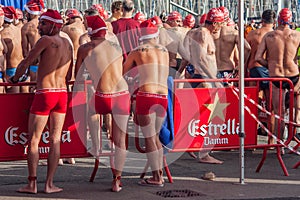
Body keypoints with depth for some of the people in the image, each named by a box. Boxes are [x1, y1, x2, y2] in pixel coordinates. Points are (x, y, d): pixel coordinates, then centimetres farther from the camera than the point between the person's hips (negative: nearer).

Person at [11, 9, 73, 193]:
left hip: (44, 94, -6)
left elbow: (26, 63, -3)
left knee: (34, 140, 2)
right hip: (62, 94, 6)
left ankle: (32, 184, 2)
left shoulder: (46, 40, -8)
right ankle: (49, 184, 8)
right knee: (55, 140, 7)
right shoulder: (68, 42, 11)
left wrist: (15, 78, 14)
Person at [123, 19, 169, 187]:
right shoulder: (165, 51, 14)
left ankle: (156, 178, 0)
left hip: (146, 96, -5)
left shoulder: (137, 52, 3)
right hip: (163, 97, 5)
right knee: (155, 136, 16)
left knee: (149, 138, 0)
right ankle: (159, 174, 16)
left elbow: (122, 71, 15)